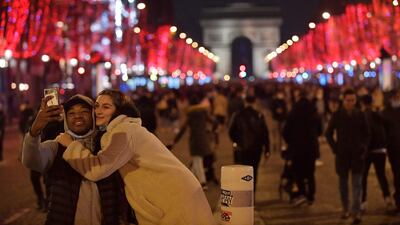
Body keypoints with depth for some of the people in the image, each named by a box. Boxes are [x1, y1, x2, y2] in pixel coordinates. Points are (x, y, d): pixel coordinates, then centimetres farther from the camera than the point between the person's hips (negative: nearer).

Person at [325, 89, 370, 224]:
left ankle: (357, 213, -10)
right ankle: (345, 209, 25)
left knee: (357, 184, -7)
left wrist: (364, 148, -4)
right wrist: (335, 149, -2)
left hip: (357, 155, -1)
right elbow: (328, 134, 6)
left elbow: (366, 134, 8)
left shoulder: (360, 115, 0)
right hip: (342, 155, 1)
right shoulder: (337, 115, -1)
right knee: (343, 184, 11)